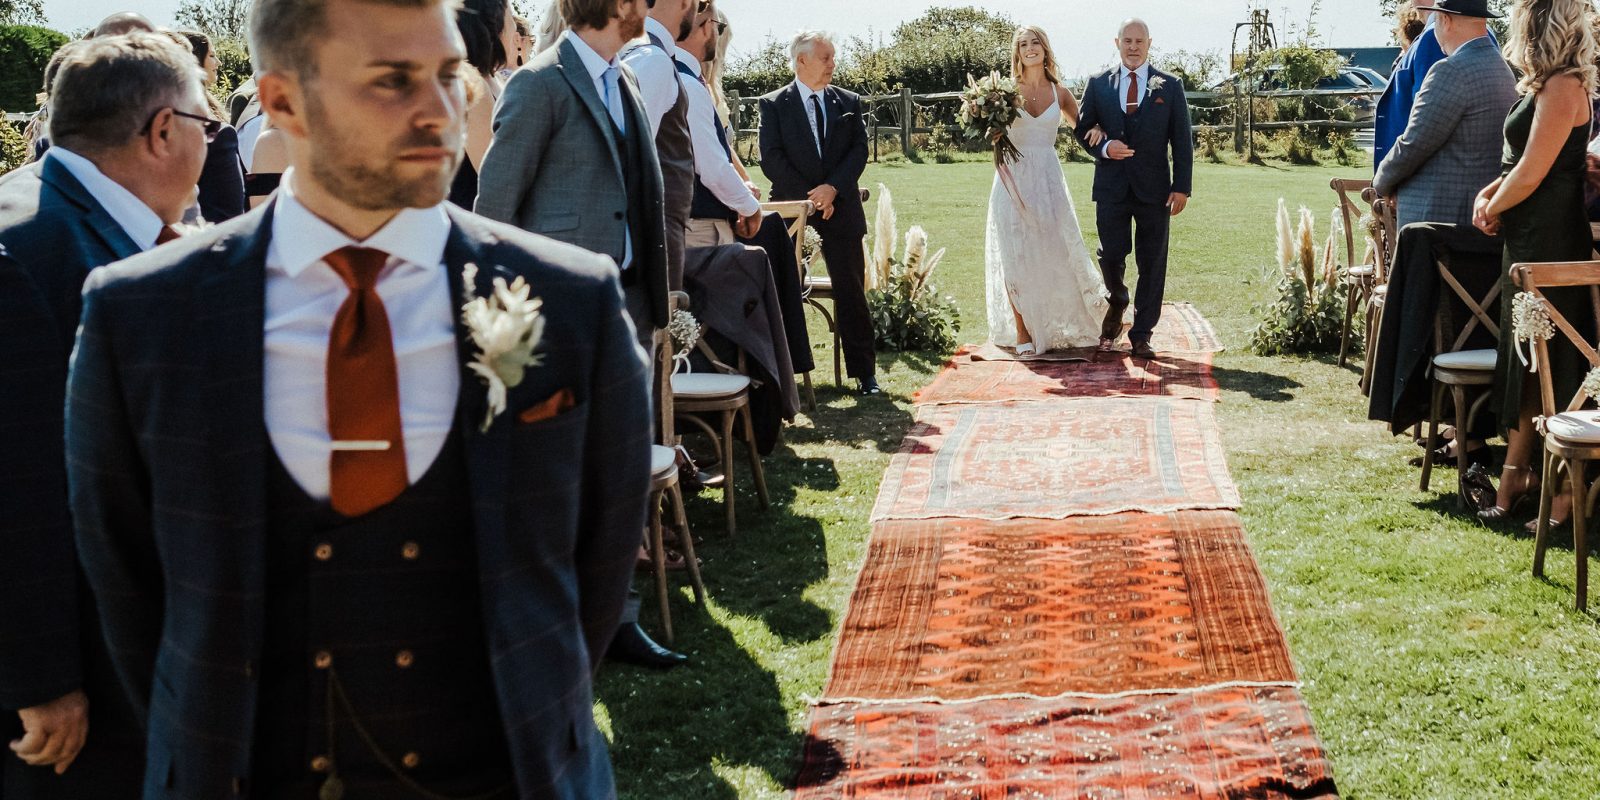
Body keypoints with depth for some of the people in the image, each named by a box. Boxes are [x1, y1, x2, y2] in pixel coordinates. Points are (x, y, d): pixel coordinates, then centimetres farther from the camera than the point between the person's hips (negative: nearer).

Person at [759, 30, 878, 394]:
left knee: (851, 293, 1)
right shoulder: (774, 104, 2)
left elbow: (860, 150, 2)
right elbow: (772, 159, -6)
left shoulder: (849, 102, 11)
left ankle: (864, 372, 6)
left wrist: (832, 188, -14)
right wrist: (808, 198, -12)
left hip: (842, 210, 2)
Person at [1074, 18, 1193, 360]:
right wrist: (1103, 148, -10)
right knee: (1111, 256, -1)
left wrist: (1182, 187, -5)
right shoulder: (1099, 85, 7)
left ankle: (1141, 336, 9)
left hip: (1154, 189, 0)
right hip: (1112, 187, 1)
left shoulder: (1170, 87, 3)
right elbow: (1083, 130, 12)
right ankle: (1117, 303, 31)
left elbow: (1182, 140, 3)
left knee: (1152, 263, 2)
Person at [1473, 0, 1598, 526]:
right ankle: (1517, 474, 20)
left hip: (1549, 244, -10)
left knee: (1550, 368, -6)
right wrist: (1489, 193, 5)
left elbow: (1531, 173, -19)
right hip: (1531, 241, 10)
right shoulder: (1547, 87, 15)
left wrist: (1494, 210, -3)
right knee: (1523, 359, 13)